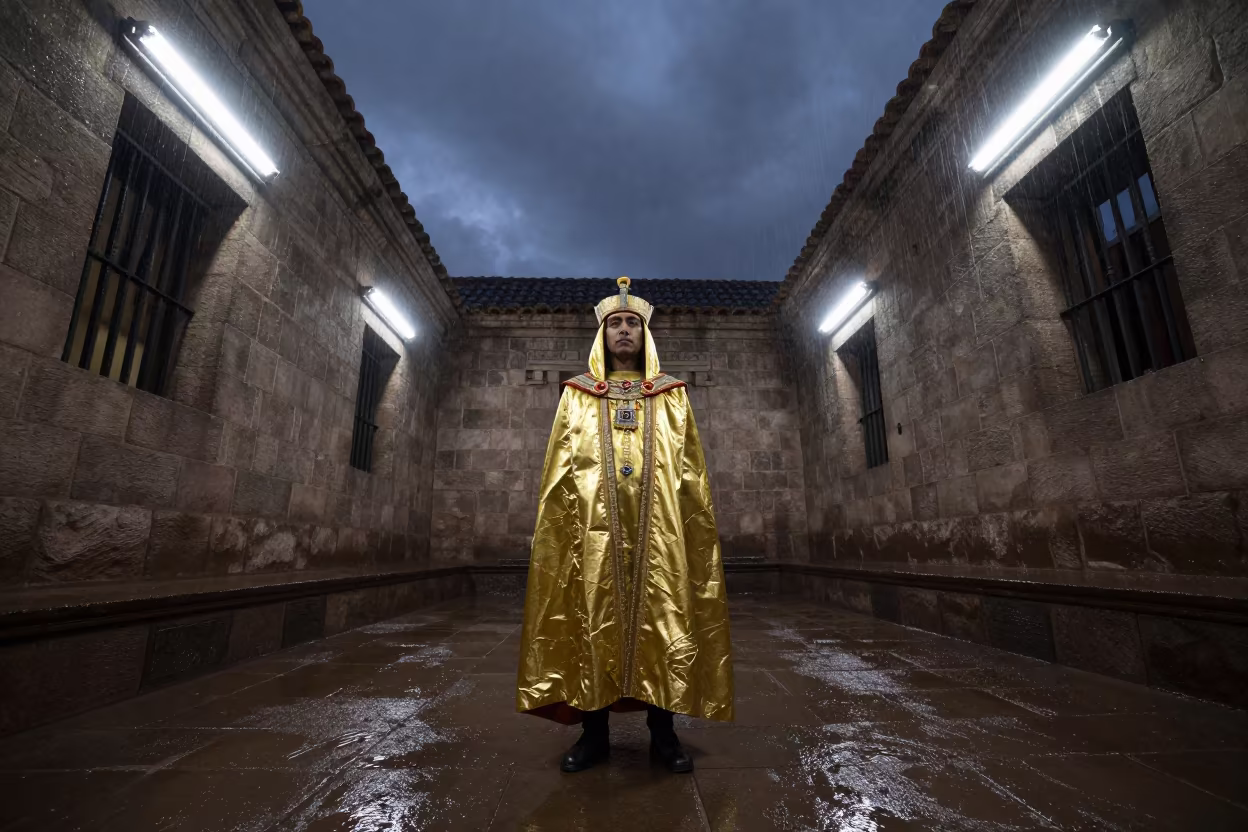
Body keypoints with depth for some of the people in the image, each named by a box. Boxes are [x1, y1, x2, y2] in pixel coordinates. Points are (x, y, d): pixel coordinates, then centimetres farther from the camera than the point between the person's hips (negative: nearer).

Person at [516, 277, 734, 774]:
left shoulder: (673, 396, 12)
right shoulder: (577, 396, 12)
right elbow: (559, 476, 8)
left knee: (662, 622, 3)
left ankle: (663, 733, 18)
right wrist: (554, 526, -1)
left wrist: (699, 524, 1)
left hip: (658, 532, 0)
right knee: (594, 623, 4)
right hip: (593, 531, 0)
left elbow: (692, 474, 9)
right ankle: (594, 733, 19)